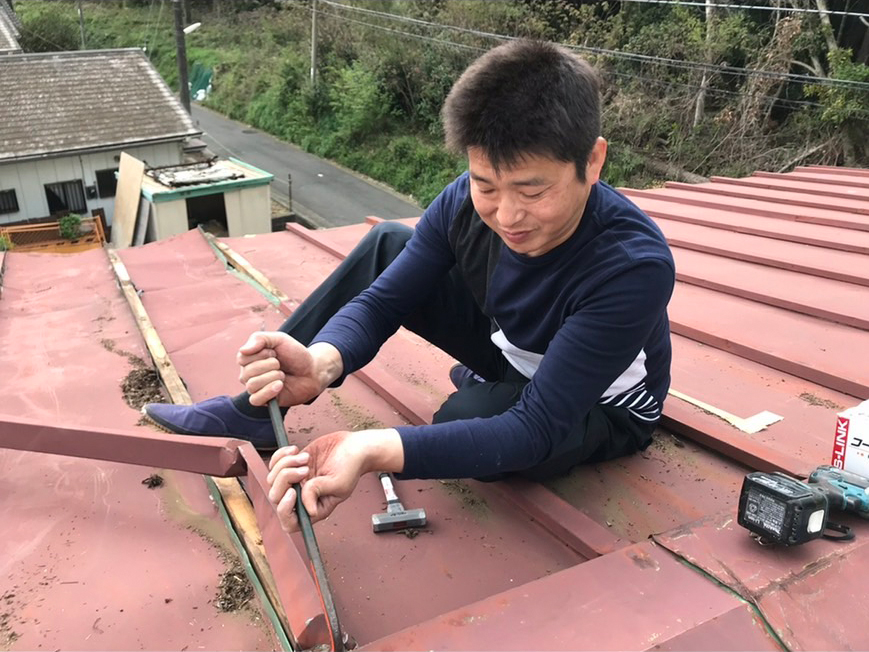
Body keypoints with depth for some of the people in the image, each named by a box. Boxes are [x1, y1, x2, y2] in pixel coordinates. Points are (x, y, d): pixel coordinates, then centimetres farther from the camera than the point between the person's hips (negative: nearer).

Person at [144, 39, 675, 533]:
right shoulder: (467, 202, -22)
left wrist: (373, 451, -54)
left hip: (601, 409, -4)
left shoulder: (635, 266, -37)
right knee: (386, 246, -8)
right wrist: (320, 363, -41)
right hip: (513, 355, 5)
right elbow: (379, 302, -18)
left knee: (469, 418, -36)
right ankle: (254, 411, -2)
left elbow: (537, 428, -40)